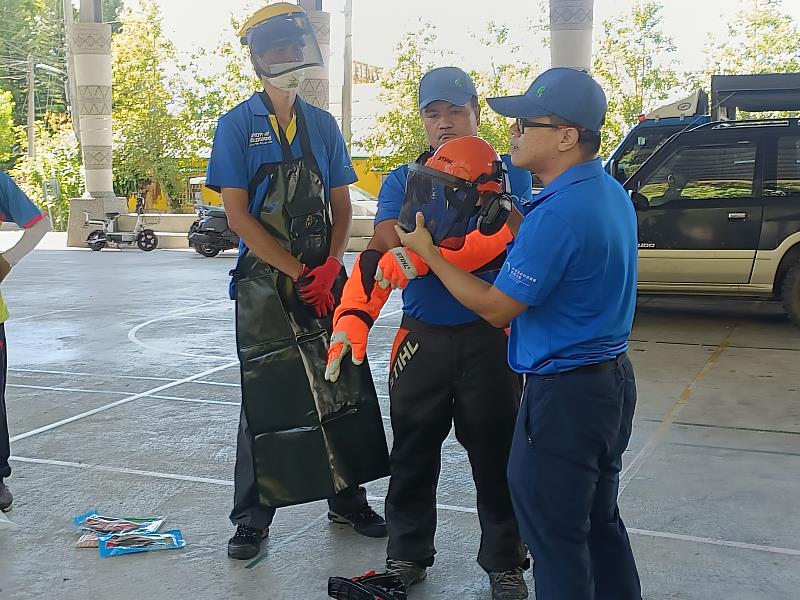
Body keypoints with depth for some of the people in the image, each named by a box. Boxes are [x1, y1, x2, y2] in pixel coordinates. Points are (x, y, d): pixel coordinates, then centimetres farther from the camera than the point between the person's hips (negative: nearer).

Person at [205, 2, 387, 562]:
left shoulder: (323, 124, 10)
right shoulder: (238, 125, -3)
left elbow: (341, 204, 10)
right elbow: (238, 213, -9)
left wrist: (332, 265, -8)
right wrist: (298, 273, -13)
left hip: (324, 278, 4)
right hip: (265, 281, -4)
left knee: (344, 386, 6)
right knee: (266, 395, 0)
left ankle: (348, 499, 23)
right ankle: (253, 518, 14)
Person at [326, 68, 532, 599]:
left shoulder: (508, 174, -1)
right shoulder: (402, 180, 7)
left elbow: (496, 239, -20)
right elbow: (382, 247, -8)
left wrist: (418, 255, -29)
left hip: (489, 337, -2)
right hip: (422, 337, 3)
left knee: (496, 453, 7)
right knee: (413, 452, 13)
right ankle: (407, 555, 32)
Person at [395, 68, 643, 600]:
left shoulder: (559, 212, -25)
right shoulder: (610, 193, 6)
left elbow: (497, 308, -17)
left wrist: (427, 252, -8)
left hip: (564, 395, -10)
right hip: (614, 378, 10)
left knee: (555, 535, 5)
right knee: (599, 522, 22)